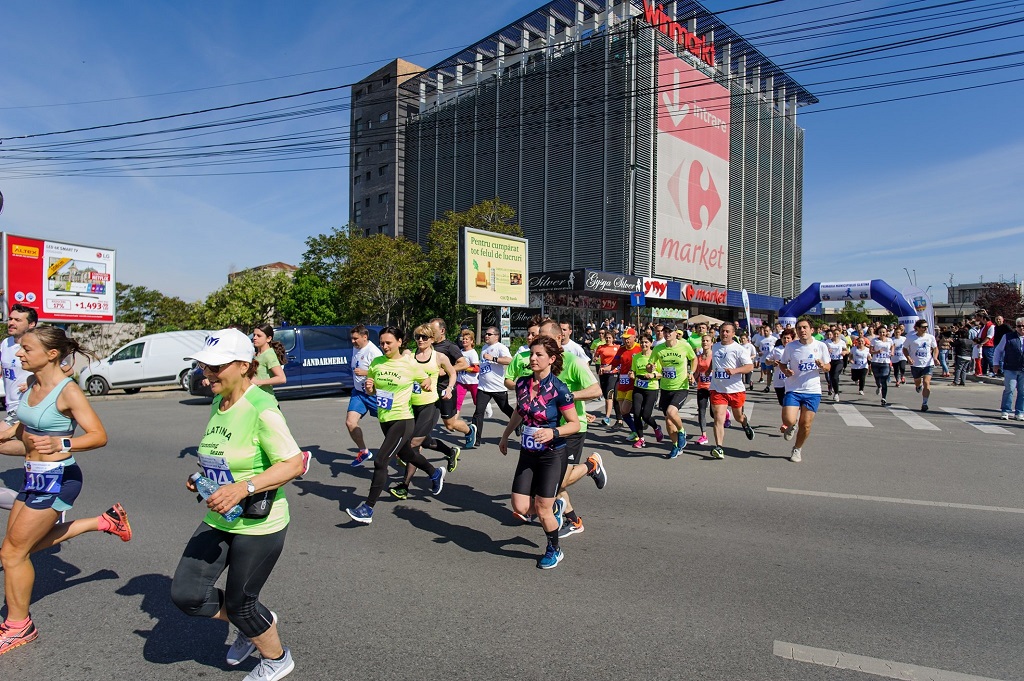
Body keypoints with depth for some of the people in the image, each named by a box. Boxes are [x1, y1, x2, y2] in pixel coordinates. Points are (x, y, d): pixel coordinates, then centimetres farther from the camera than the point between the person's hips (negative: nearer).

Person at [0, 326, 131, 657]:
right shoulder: (32, 383, 3)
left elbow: (99, 436, -26)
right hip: (34, 477, 8)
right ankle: (105, 521, 30)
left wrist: (61, 444, -41)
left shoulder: (67, 390, -20)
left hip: (56, 479, -8)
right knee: (27, 541, 21)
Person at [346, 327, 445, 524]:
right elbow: (371, 392, 11)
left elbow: (427, 383, 6)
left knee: (380, 461, -13)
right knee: (407, 455, 25)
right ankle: (435, 473, 52)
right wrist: (369, 389, -9)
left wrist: (429, 386, -14)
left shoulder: (410, 365, -10)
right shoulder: (376, 363, 1)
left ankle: (368, 509, -4)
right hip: (384, 419, 7)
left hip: (402, 420, -7)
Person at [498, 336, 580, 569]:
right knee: (520, 507, 1)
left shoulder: (558, 389, -18)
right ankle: (554, 514, 33)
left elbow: (575, 424, -13)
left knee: (542, 508, 1)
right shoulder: (522, 383, -1)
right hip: (528, 453, 5)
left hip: (552, 455, -5)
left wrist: (553, 432, -29)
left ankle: (554, 550, 29)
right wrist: (505, 435, 25)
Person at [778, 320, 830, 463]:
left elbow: (828, 368, 8)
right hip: (793, 390, -1)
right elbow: (782, 363, 9)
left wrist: (823, 366, -15)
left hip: (813, 391, 1)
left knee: (806, 425, 3)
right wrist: (785, 371, -13)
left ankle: (797, 449, 28)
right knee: (788, 420, -17)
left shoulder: (821, 346, -1)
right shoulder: (790, 346, -2)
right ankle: (791, 426, 22)